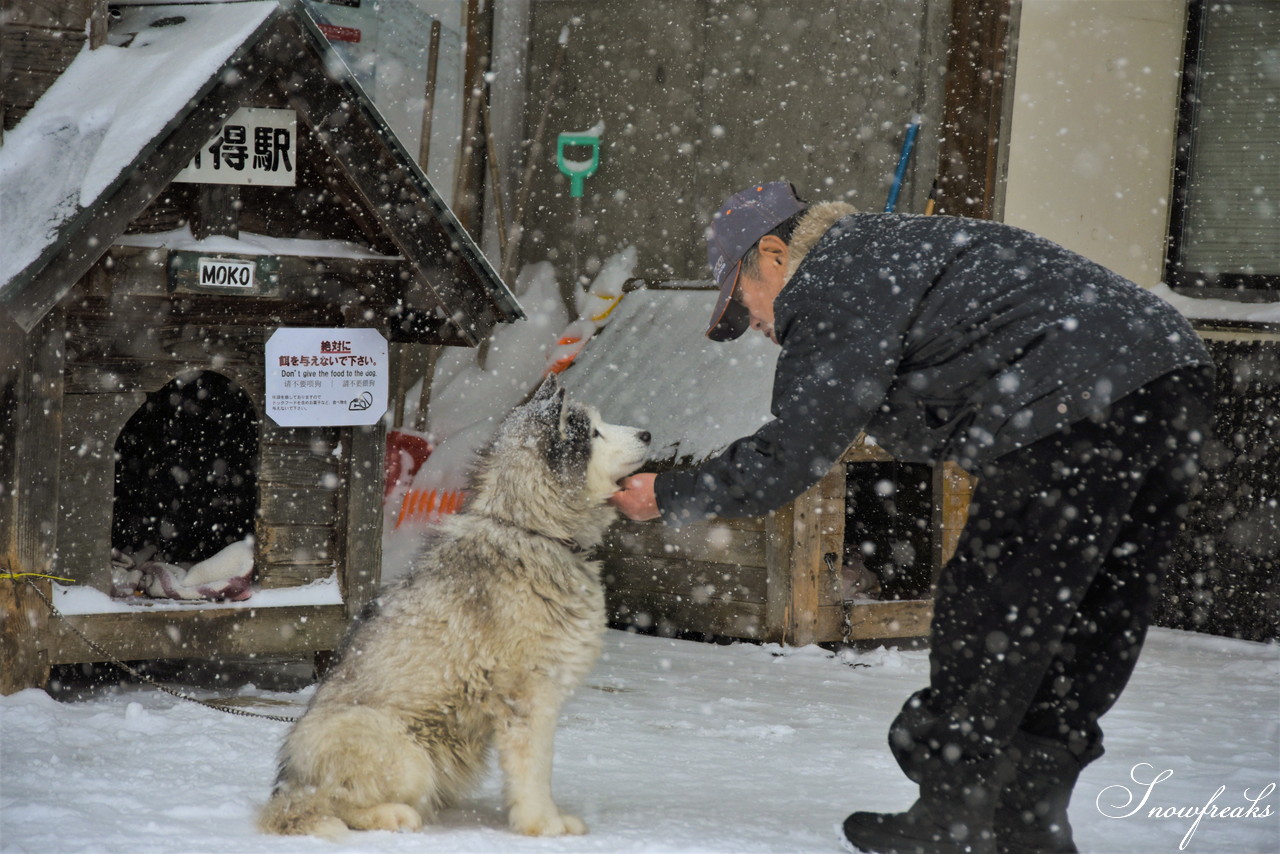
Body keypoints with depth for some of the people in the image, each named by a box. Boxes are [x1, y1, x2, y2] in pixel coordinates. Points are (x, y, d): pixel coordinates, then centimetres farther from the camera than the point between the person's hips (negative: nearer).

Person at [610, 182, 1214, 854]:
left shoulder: (838, 280, -1)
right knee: (1089, 628, 13)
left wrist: (670, 496, 4)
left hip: (1082, 402, -10)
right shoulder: (897, 245, 30)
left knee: (988, 620, 0)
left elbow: (794, 453, -6)